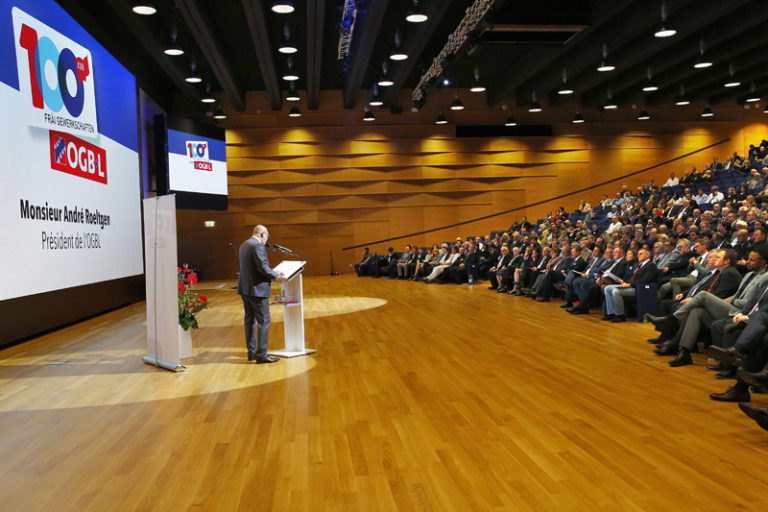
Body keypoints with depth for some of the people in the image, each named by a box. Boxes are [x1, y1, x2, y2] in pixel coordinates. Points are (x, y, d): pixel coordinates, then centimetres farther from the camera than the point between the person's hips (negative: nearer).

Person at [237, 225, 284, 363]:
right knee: (264, 321, -4)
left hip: (245, 289, 10)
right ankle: (261, 354, -3)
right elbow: (263, 267, -21)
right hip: (257, 289, -10)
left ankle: (251, 352, 22)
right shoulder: (258, 245, -15)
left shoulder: (244, 245, 15)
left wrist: (271, 273, 17)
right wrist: (276, 275, -5)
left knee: (250, 320, 14)